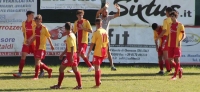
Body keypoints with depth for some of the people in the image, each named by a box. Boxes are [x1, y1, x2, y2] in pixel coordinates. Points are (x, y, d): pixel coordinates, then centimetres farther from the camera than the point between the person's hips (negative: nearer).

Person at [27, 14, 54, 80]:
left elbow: (48, 37, -5)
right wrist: (30, 40, 4)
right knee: (38, 62, 11)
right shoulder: (36, 28, 9)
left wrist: (51, 45, -1)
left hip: (42, 47, -8)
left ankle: (36, 76, -12)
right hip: (37, 47, 8)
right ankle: (49, 70, 31)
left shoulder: (44, 28, -10)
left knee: (37, 60, -15)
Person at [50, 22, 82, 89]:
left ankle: (58, 85, 1)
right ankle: (79, 85, 8)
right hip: (74, 54, 9)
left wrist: (71, 56, -27)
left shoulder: (70, 36, -16)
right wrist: (62, 54, 26)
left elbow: (72, 47, -23)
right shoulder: (72, 35, 14)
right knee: (75, 70, 10)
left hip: (70, 55, -9)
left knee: (61, 69, -2)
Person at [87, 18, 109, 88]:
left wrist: (88, 53, -9)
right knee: (98, 66, 22)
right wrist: (106, 52, 23)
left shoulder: (96, 32, -13)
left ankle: (97, 84, 0)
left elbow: (92, 44, -14)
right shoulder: (105, 32, 6)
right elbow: (107, 43, 12)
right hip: (104, 52, 6)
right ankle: (98, 81, 16)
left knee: (97, 67, 0)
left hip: (97, 52, -6)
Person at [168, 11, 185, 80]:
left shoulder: (180, 25, -4)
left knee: (176, 59, -3)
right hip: (170, 45, 6)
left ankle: (175, 75, 0)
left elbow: (184, 35, -5)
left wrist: (180, 41, -21)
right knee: (170, 60, 2)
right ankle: (179, 69, 24)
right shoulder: (170, 25, 13)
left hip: (177, 45, -6)